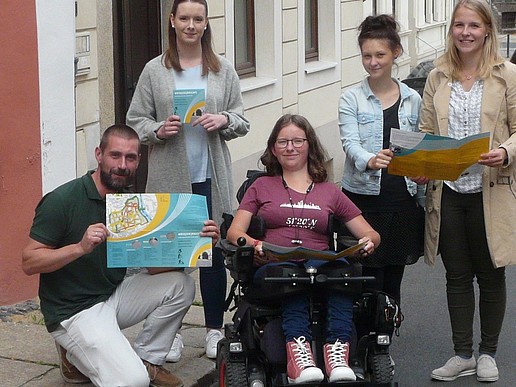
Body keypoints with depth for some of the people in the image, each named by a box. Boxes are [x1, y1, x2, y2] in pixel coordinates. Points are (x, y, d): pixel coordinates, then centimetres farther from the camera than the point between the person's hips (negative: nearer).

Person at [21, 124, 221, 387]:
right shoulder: (62, 200, -15)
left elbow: (155, 265, -1)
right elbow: (29, 263, -16)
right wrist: (80, 247, -31)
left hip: (114, 296, 7)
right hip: (72, 311, -7)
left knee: (180, 285, -10)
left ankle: (147, 360, 5)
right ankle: (76, 357, 5)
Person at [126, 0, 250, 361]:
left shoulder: (223, 70, 6)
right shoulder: (155, 71, 2)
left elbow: (242, 121, 8)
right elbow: (136, 121, 4)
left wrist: (224, 120, -12)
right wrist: (158, 130, -15)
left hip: (212, 176, 1)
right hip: (169, 177, -1)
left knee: (214, 251, 5)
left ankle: (215, 329, 18)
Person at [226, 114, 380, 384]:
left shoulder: (329, 192, 26)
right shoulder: (261, 187, 25)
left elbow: (371, 234, 21)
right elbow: (234, 232, 11)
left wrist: (368, 242, -5)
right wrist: (255, 245, -12)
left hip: (320, 264, 1)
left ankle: (337, 353, -51)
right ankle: (298, 351, -57)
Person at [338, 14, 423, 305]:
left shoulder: (412, 99, 9)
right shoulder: (352, 99, 0)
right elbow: (350, 143, -14)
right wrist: (370, 161, -34)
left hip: (403, 198, 3)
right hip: (364, 198, -3)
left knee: (393, 282, 10)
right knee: (368, 283, -4)